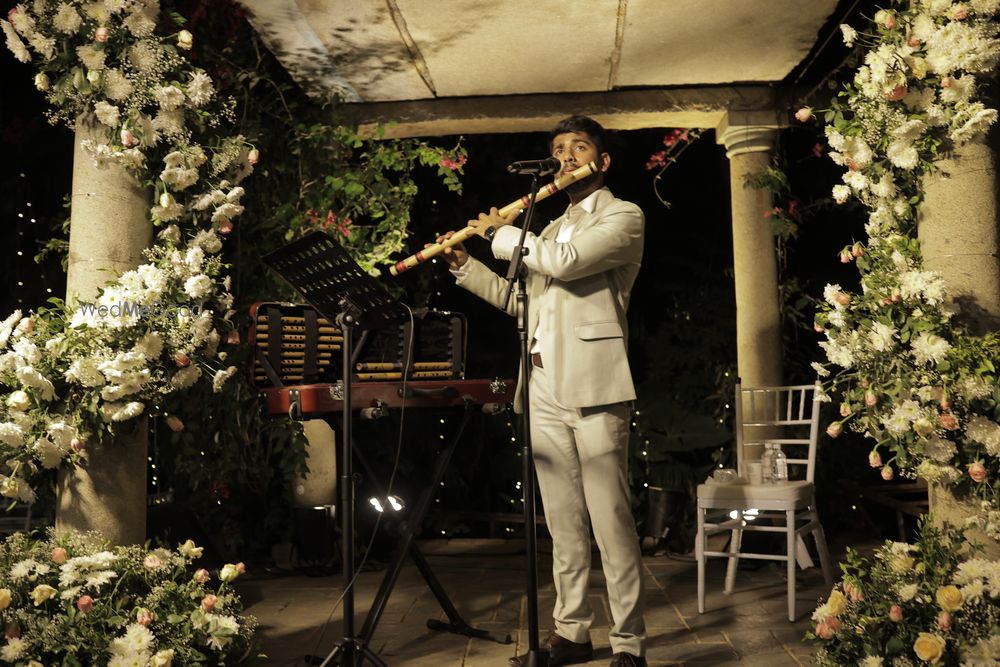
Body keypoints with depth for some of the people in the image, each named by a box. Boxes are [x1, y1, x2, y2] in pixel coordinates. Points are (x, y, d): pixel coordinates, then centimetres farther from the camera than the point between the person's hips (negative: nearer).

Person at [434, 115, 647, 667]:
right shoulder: (550, 229, 25)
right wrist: (466, 267, 17)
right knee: (562, 523, 11)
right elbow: (524, 300, 24)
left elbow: (565, 263, -16)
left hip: (594, 388, -7)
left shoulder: (623, 216, 2)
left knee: (611, 520, -5)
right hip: (544, 391, 7)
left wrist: (500, 233, -3)